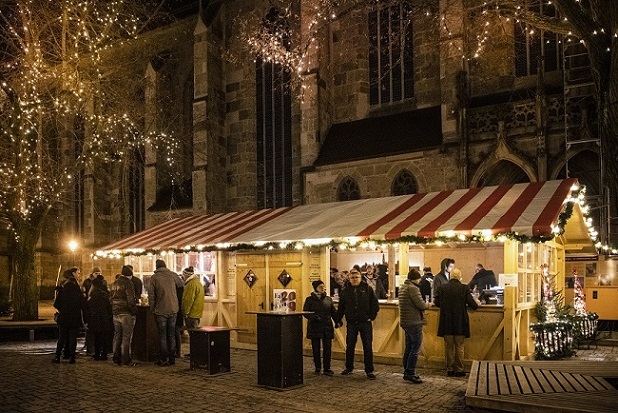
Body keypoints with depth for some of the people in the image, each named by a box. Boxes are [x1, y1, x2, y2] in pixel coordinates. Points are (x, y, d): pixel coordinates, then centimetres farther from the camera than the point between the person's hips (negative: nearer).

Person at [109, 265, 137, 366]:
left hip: (115, 314, 8)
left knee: (117, 336, 13)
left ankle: (116, 359, 18)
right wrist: (134, 311, -9)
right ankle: (126, 360, -2)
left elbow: (111, 299, 19)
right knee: (126, 337, -3)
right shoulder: (128, 284, -12)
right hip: (126, 314, -8)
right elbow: (131, 300, -17)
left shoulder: (113, 284, 14)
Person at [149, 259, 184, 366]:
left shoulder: (154, 277, -6)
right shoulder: (173, 275, 1)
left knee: (162, 336, 5)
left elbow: (151, 295, -7)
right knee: (171, 335, 12)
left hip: (161, 310, -3)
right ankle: (172, 359, 14)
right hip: (173, 309, 3)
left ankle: (163, 359, 6)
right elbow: (181, 285, 11)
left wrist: (152, 308, 2)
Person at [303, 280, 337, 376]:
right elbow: (305, 313, -3)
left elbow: (333, 312, 10)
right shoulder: (310, 299, 0)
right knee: (316, 349, 6)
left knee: (327, 348, -1)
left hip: (327, 327, 2)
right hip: (315, 327, -2)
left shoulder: (328, 299, 9)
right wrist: (314, 317, -20)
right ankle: (317, 367, 19)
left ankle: (327, 368, 6)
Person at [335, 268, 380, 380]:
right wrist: (338, 320, 5)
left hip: (365, 323, -2)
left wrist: (372, 317, -5)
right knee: (349, 347, 11)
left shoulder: (367, 289, -1)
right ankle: (348, 367, 27)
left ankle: (369, 371, 7)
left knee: (368, 347, -1)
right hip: (351, 323, 2)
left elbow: (375, 305, 2)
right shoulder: (345, 291, 5)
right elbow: (341, 308, 10)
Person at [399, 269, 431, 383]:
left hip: (405, 322, 10)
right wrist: (427, 305, 1)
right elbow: (421, 305, -20)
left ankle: (406, 372, 22)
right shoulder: (413, 288, -17)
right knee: (415, 348, -4)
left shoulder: (402, 287, 14)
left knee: (409, 348, 16)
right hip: (414, 322, -10)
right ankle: (410, 373, -3)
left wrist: (424, 304, 16)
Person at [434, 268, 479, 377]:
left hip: (446, 323, 2)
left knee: (448, 347, 12)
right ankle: (459, 370, 12)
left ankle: (450, 369, 16)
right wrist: (477, 304, 13)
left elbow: (437, 303, 4)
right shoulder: (464, 288, -9)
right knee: (459, 347, 8)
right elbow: (472, 304, -10)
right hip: (460, 323, -2)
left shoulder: (442, 288, -3)